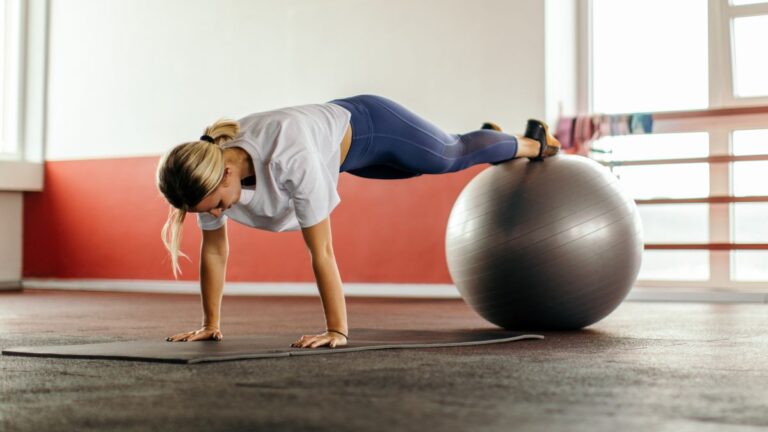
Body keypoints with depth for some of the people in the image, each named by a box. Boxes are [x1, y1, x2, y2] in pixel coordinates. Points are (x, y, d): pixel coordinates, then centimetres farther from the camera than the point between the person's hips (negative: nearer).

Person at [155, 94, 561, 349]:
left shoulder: (289, 157, -48)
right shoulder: (207, 167, -29)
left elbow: (322, 250, -43)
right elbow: (214, 250, -16)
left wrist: (338, 331, -39)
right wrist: (211, 324, -12)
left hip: (370, 125, -6)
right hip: (340, 135, 6)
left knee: (452, 157, 22)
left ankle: (532, 143, 54)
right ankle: (487, 133, 66)